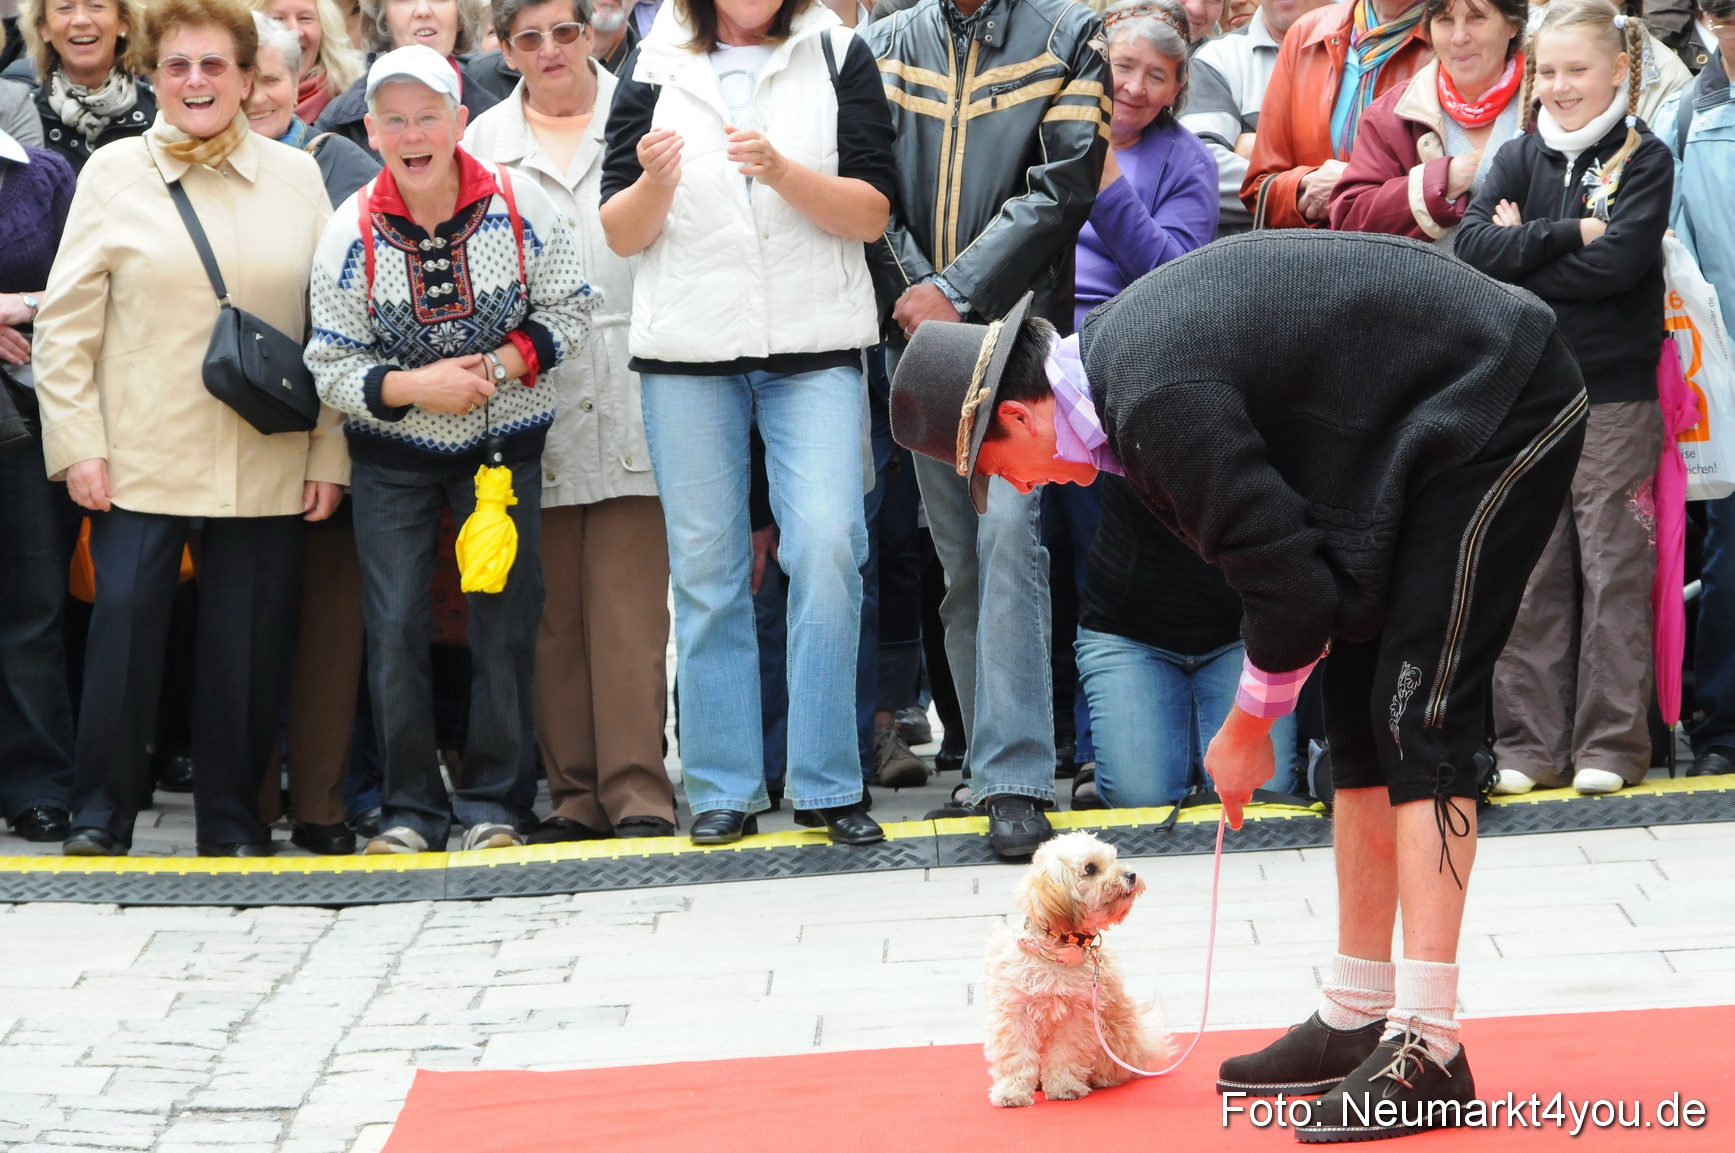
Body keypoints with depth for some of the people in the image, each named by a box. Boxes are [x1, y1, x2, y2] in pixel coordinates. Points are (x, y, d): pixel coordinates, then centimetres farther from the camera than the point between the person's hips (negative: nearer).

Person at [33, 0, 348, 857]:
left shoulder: (297, 178, 9)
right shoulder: (114, 174, 5)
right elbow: (65, 323, 3)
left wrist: (329, 456, 3)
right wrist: (78, 445, -5)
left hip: (267, 465, 2)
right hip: (141, 459, -1)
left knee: (247, 642, 2)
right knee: (126, 622, -7)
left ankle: (233, 820, 15)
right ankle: (101, 813, 5)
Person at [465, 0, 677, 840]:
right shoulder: (483, 143, 12)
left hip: (631, 393, -2)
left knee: (628, 605, -6)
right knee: (552, 612, 3)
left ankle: (636, 789, -4)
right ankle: (575, 792, 10)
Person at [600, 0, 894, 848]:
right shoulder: (655, 68, 8)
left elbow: (872, 214, -2)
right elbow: (621, 235, 5)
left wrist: (782, 171, -17)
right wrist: (654, 183, -16)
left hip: (814, 347, -1)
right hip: (688, 351, 1)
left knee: (828, 548, -12)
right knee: (706, 570, 3)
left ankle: (828, 785, -3)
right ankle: (722, 791, 11)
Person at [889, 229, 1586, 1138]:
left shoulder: (1157, 404, -26)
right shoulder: (1115, 353, 4)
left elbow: (1286, 577, -21)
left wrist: (1247, 727, -5)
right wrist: (1258, 712, 8)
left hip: (1501, 414, -10)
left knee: (1418, 721, -13)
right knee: (1360, 718, 10)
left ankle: (1426, 1048, -15)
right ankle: (1356, 1021, 15)